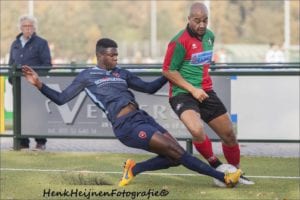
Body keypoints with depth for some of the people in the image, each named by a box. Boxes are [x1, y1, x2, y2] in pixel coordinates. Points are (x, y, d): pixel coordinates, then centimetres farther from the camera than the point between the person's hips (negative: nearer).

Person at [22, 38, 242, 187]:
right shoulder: (87, 76, 6)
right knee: (176, 151, -14)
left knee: (174, 157, -5)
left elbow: (150, 87, 28)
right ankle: (223, 177, -14)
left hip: (142, 118, 8)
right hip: (127, 126, -8)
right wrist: (39, 84, -5)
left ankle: (134, 169, 12)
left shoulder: (121, 73, 21)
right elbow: (61, 98, 7)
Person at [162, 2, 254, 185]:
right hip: (183, 94, -7)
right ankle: (217, 167, -10)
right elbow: (168, 71, -13)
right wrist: (192, 89, -17)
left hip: (206, 92, 7)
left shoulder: (210, 36, 6)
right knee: (197, 130, -32)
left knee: (229, 134, 9)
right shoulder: (180, 42, -16)